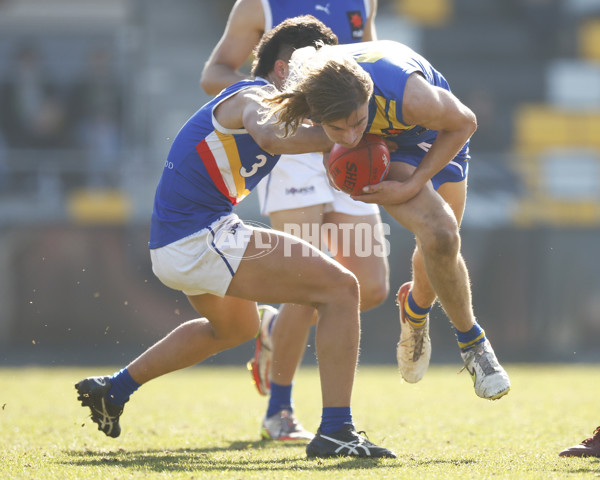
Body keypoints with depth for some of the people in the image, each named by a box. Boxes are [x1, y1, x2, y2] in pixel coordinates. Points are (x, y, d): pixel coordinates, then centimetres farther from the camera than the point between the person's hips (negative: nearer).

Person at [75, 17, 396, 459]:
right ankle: (336, 430, -19)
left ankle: (113, 389, 39)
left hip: (173, 246, 11)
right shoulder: (256, 99, -12)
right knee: (340, 288, -14)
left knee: (236, 327, 39)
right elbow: (270, 137, -35)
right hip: (202, 238, -11)